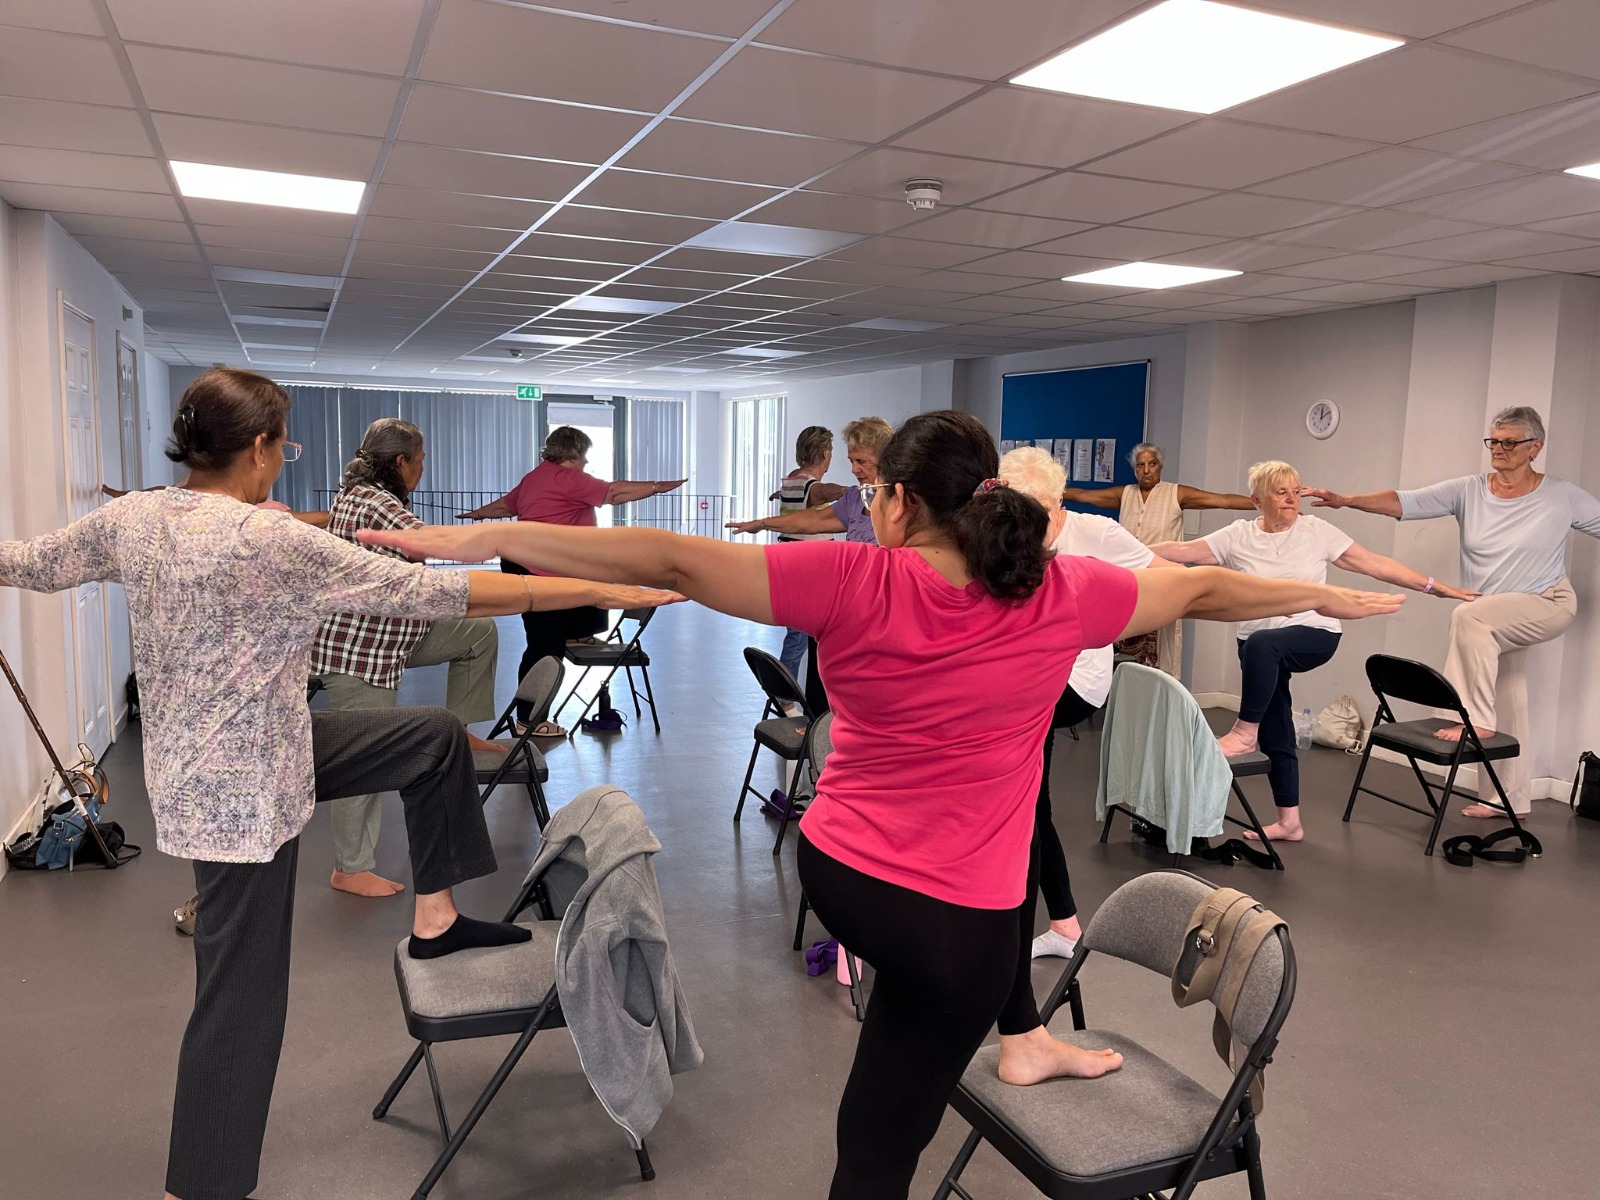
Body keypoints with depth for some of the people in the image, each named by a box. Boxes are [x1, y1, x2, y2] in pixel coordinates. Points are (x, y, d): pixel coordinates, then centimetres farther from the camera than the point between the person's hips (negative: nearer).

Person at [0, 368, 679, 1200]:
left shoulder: (128, 518, -3)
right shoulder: (271, 541, -25)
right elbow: (435, 593, -26)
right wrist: (599, 591, -22)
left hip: (199, 762, 9)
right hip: (242, 790, -9)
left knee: (437, 737, 15)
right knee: (242, 1003, 7)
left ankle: (434, 917, 24)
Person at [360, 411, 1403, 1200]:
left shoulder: (853, 583, -13)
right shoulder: (1059, 596, -10)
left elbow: (671, 559, -16)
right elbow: (1205, 591, 5)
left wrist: (480, 539, -11)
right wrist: (1330, 597, 23)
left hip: (837, 873, 2)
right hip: (953, 924, -2)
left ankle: (1023, 1037, 45)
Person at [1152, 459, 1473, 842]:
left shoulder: (1317, 531, -3)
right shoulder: (1238, 536, -1)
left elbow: (1375, 564, 0)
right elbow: (1183, 551, -7)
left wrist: (1434, 586, -2)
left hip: (1314, 633, -3)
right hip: (1259, 643, 3)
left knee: (1263, 643, -37)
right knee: (1275, 736, 6)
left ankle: (1245, 731, -22)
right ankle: (1289, 821, 18)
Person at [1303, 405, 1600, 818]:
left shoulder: (1563, 497, -5)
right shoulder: (1469, 491, -3)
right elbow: (1402, 502, -13)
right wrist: (1345, 500, -26)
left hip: (1547, 605, -4)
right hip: (1493, 626, 4)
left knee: (1469, 617, -33)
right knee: (1505, 713, 9)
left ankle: (1475, 718, -23)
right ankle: (1511, 799, 22)